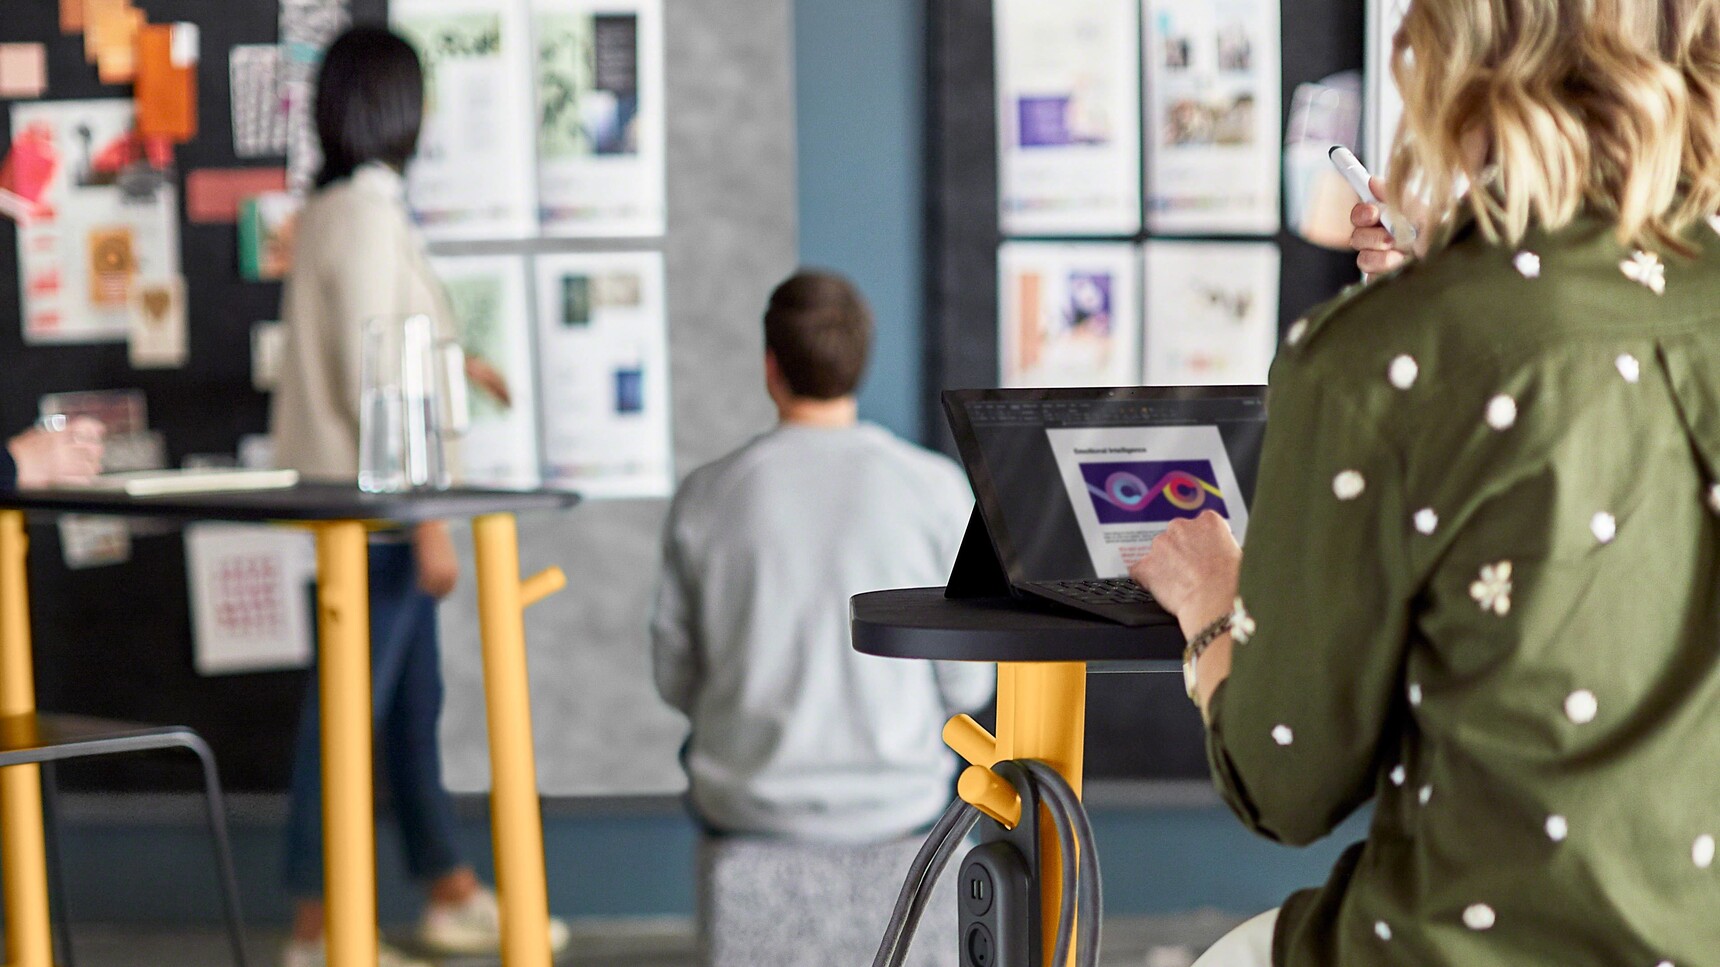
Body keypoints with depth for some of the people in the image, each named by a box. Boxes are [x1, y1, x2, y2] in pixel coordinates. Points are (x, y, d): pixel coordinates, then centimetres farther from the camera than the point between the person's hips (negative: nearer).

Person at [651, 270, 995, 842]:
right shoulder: (937, 489, -14)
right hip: (896, 805, 0)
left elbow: (677, 677, -1)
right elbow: (965, 683, -7)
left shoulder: (704, 498, -12)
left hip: (749, 804, 0)